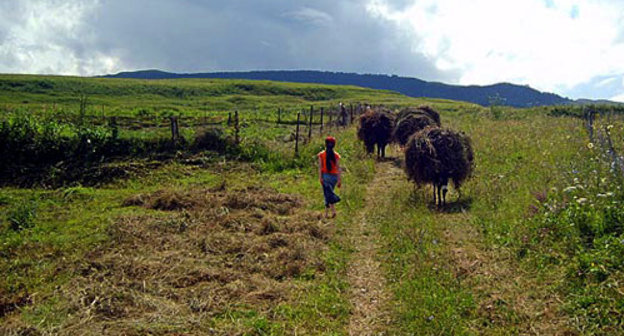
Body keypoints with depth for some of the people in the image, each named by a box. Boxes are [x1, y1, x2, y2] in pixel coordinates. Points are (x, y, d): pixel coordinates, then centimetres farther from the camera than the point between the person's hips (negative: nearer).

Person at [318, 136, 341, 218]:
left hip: (325, 175, -3)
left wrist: (320, 177, -9)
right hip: (334, 176, 3)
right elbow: (338, 168, -1)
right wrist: (339, 180, 1)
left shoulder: (321, 154, -1)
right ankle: (326, 213, 15)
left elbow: (320, 167, -7)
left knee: (328, 194, -6)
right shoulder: (336, 155, 3)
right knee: (329, 193, 14)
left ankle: (333, 210, -28)